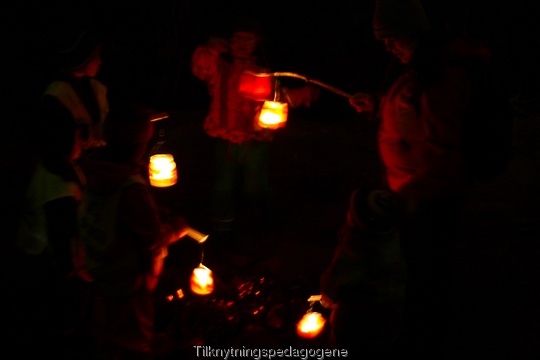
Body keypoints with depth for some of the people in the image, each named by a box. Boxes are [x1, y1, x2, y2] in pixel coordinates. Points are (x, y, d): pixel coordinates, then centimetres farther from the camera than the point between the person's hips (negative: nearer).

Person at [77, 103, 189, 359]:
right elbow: (154, 238, -24)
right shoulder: (131, 188, -33)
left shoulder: (94, 170, -11)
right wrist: (177, 227, -6)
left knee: (108, 333, 30)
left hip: (101, 271, 7)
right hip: (127, 280, -7)